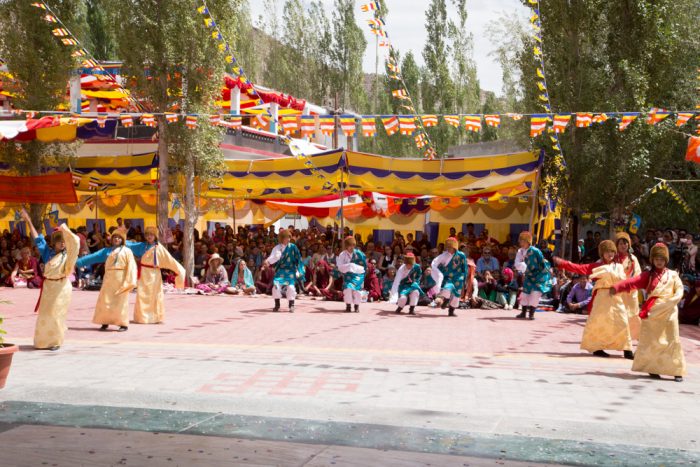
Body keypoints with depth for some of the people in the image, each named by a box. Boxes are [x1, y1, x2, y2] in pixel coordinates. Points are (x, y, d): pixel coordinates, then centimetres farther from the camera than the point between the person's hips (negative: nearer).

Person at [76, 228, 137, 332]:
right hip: (109, 278, 4)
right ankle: (105, 322, 14)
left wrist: (130, 281, -13)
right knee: (105, 300, 2)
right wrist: (78, 262, 6)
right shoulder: (107, 251, 13)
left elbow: (131, 266, -4)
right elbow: (93, 257, 12)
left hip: (121, 279, -4)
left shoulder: (126, 251, 2)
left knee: (121, 301, -3)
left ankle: (123, 324, 3)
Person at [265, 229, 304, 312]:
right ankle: (277, 305, 3)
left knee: (290, 286, -15)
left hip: (290, 271, -1)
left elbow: (298, 259, 2)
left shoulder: (293, 247, -2)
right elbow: (273, 257, -12)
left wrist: (299, 271, -1)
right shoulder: (277, 248, 1)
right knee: (276, 284, -14)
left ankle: (291, 306, 5)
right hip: (280, 270, 1)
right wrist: (268, 261, -34)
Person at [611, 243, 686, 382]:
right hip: (652, 312, 0)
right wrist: (617, 288, -21)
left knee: (673, 340, -2)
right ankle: (653, 368, 9)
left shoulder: (673, 275, 12)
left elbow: (679, 289, 3)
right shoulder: (648, 275, 8)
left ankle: (677, 371, 2)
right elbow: (632, 282, -6)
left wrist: (674, 299, -20)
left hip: (669, 311, 0)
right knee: (651, 340, 0)